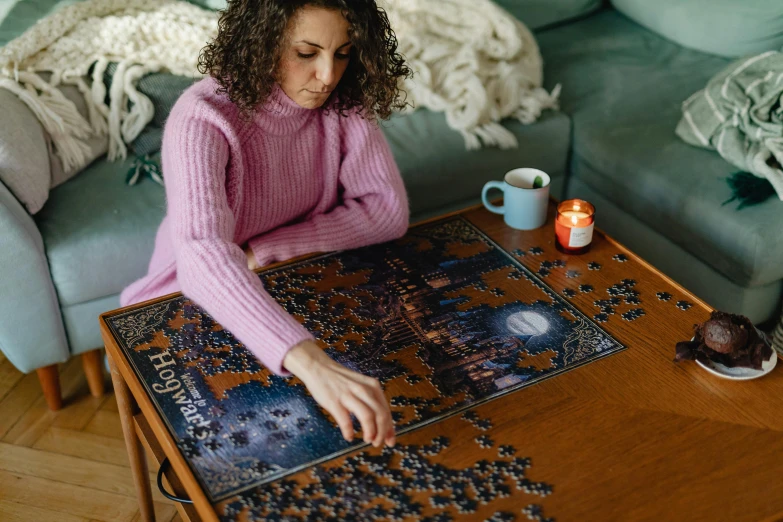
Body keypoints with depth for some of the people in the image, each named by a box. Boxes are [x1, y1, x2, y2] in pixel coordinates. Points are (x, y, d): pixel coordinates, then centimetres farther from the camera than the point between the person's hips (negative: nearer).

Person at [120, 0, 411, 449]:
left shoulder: (343, 101, -13)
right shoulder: (203, 119, -30)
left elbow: (389, 209, -14)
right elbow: (203, 256, -45)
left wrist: (263, 250, -23)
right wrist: (311, 362, -61)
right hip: (199, 307, -3)